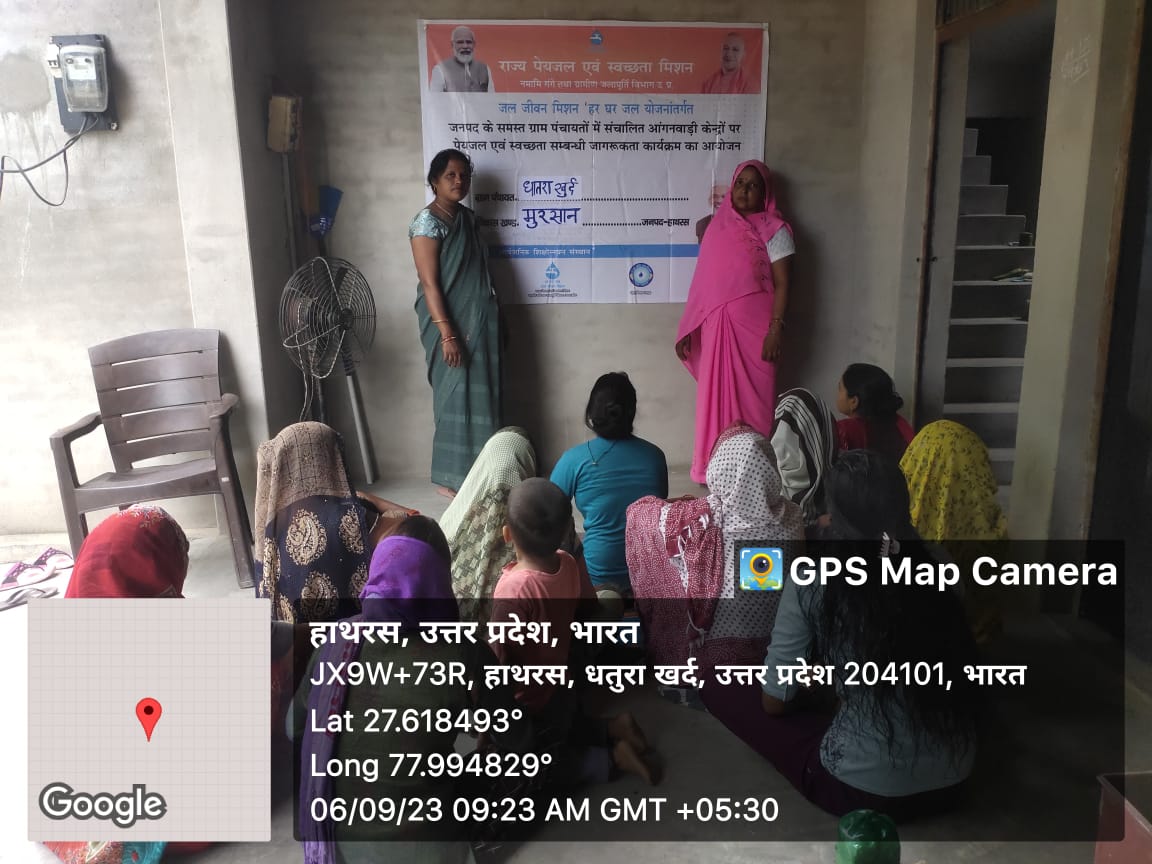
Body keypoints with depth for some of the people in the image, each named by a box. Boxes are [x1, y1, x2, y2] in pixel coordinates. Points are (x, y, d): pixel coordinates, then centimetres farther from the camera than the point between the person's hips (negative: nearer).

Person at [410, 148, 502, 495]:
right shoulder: (427, 222, -12)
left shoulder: (468, 217, 12)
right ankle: (451, 478, 10)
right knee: (455, 398, -2)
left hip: (480, 323, 8)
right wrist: (447, 334, -22)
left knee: (481, 396, 10)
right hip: (451, 324, -8)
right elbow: (430, 284, -17)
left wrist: (493, 317, 15)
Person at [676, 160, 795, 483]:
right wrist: (688, 329, 9)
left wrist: (776, 329, -16)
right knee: (715, 395, 7)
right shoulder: (718, 225, 11)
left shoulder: (773, 230, -2)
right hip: (716, 326, 5)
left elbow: (782, 284, -7)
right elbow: (704, 283, 12)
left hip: (753, 327, -4)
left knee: (752, 396, 0)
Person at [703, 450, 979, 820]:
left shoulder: (812, 580, -15)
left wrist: (803, 694, 17)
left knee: (718, 685, 4)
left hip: (866, 790, -6)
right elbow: (959, 678, 13)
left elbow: (775, 701, -7)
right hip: (954, 781, 6)